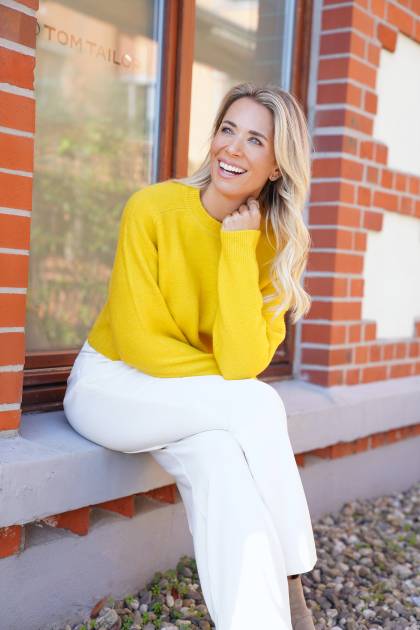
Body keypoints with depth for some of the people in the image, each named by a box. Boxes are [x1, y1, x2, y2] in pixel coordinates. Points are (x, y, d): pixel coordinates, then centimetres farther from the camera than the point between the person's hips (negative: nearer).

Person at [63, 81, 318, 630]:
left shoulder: (273, 244, -7)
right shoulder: (153, 208, -16)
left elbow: (244, 363, -20)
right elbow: (137, 340, -17)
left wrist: (239, 246, -23)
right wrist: (235, 389, -17)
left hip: (198, 407, 3)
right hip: (112, 384, -3)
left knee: (219, 459, -32)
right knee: (258, 405, -28)